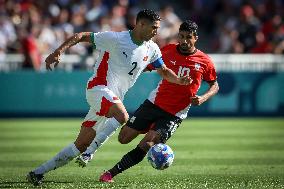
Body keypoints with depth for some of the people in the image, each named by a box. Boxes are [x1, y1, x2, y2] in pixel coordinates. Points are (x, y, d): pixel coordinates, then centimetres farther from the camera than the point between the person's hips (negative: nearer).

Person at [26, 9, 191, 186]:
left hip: (113, 99, 7)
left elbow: (164, 71, 21)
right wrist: (58, 52, -17)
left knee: (82, 145, 5)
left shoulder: (152, 49, 9)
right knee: (122, 116, -36)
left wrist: (179, 80, 1)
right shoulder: (115, 39, -11)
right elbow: (81, 36, -7)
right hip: (99, 88, -7)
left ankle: (38, 172, 12)